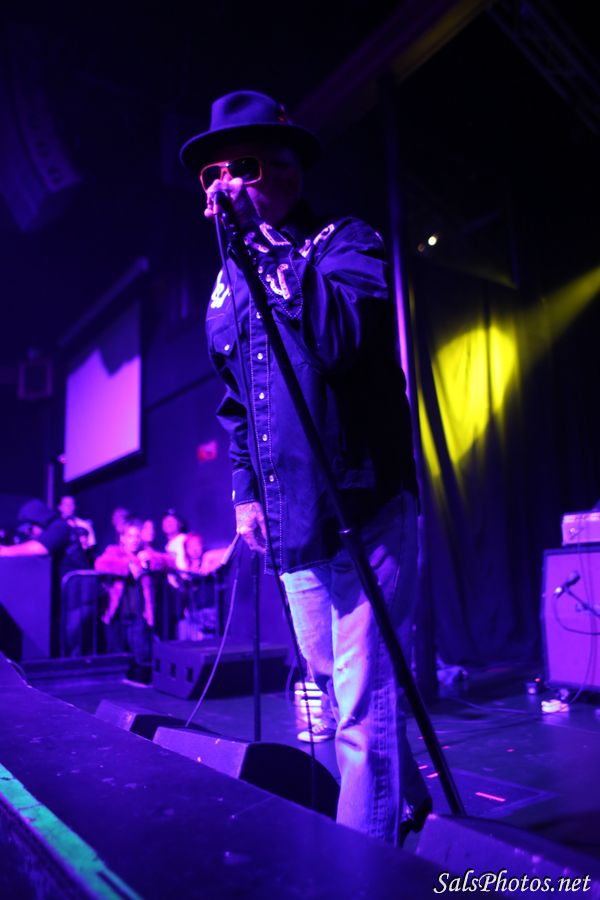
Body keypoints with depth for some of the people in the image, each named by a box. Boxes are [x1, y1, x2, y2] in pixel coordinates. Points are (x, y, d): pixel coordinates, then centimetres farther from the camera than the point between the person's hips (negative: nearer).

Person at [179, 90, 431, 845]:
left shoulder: (346, 242, -3)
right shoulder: (229, 286, 15)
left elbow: (339, 338, -25)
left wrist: (270, 243, -20)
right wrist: (245, 490, 12)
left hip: (364, 513, -7)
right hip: (289, 522, 7)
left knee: (363, 702, -4)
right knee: (334, 685, 17)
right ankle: (407, 801, 39)